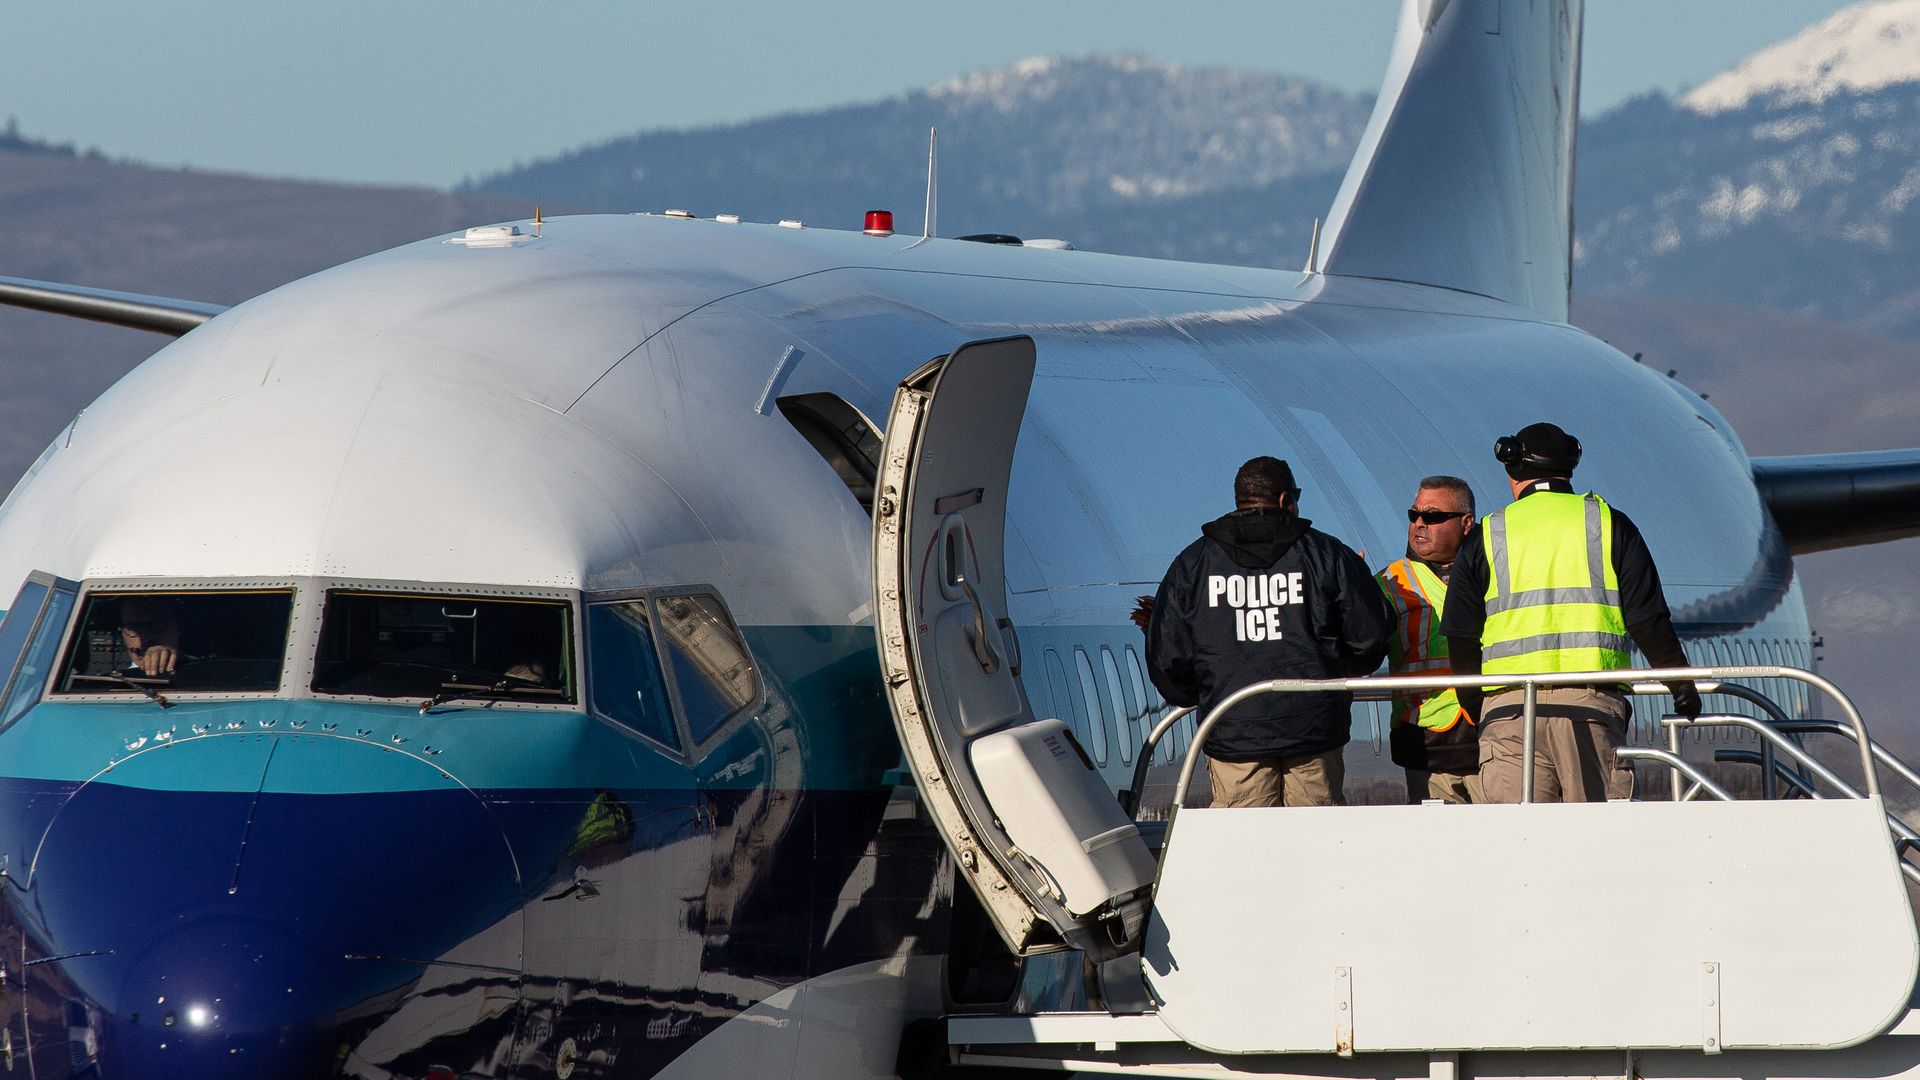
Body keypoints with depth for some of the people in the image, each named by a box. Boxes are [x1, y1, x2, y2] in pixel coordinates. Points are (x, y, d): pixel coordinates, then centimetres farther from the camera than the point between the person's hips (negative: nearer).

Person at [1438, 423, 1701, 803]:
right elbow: (1648, 620, 5)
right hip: (1591, 701, 0)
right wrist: (1683, 687, 14)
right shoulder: (1609, 524, 9)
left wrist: (1475, 708, 20)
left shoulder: (1486, 539, 11)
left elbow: (1462, 642, 9)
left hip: (1508, 705, 0)